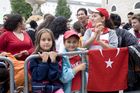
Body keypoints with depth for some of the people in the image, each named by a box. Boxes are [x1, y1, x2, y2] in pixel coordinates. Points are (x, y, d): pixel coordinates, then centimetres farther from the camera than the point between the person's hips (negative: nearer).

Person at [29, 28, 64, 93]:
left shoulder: (56, 56, 2)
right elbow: (37, 76, -11)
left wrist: (53, 61, -15)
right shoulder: (34, 58, -2)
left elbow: (54, 76, -7)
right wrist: (44, 61, -16)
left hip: (55, 87, 1)